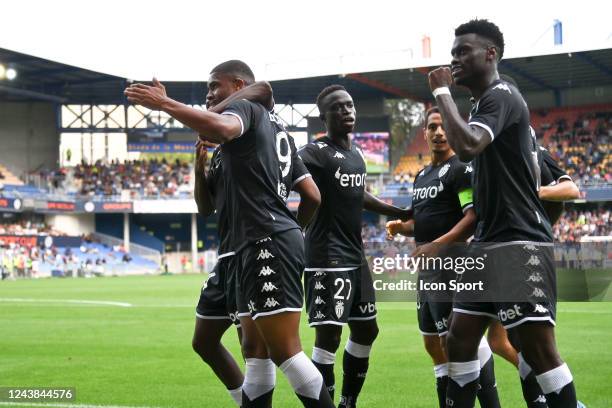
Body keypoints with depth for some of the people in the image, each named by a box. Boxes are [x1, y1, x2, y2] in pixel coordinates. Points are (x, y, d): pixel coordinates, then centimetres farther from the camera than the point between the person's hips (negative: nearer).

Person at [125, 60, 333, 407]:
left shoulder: (245, 107, -2)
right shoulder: (275, 126, 25)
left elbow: (222, 129, -29)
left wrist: (164, 103, -24)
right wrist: (294, 228, 37)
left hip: (267, 242, -10)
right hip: (264, 244, 10)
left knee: (285, 350, -12)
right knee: (255, 349, 11)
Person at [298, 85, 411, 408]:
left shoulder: (357, 154, 15)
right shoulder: (316, 152, -12)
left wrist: (398, 213, 38)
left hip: (355, 257, 9)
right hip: (327, 258, -9)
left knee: (366, 330, 16)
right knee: (329, 334, -11)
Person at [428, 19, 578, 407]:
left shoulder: (501, 95, -10)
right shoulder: (488, 103, 19)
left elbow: (466, 147, -29)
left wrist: (442, 91, -16)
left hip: (519, 243, -10)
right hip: (490, 243, 10)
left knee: (538, 349, -10)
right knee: (460, 341, 8)